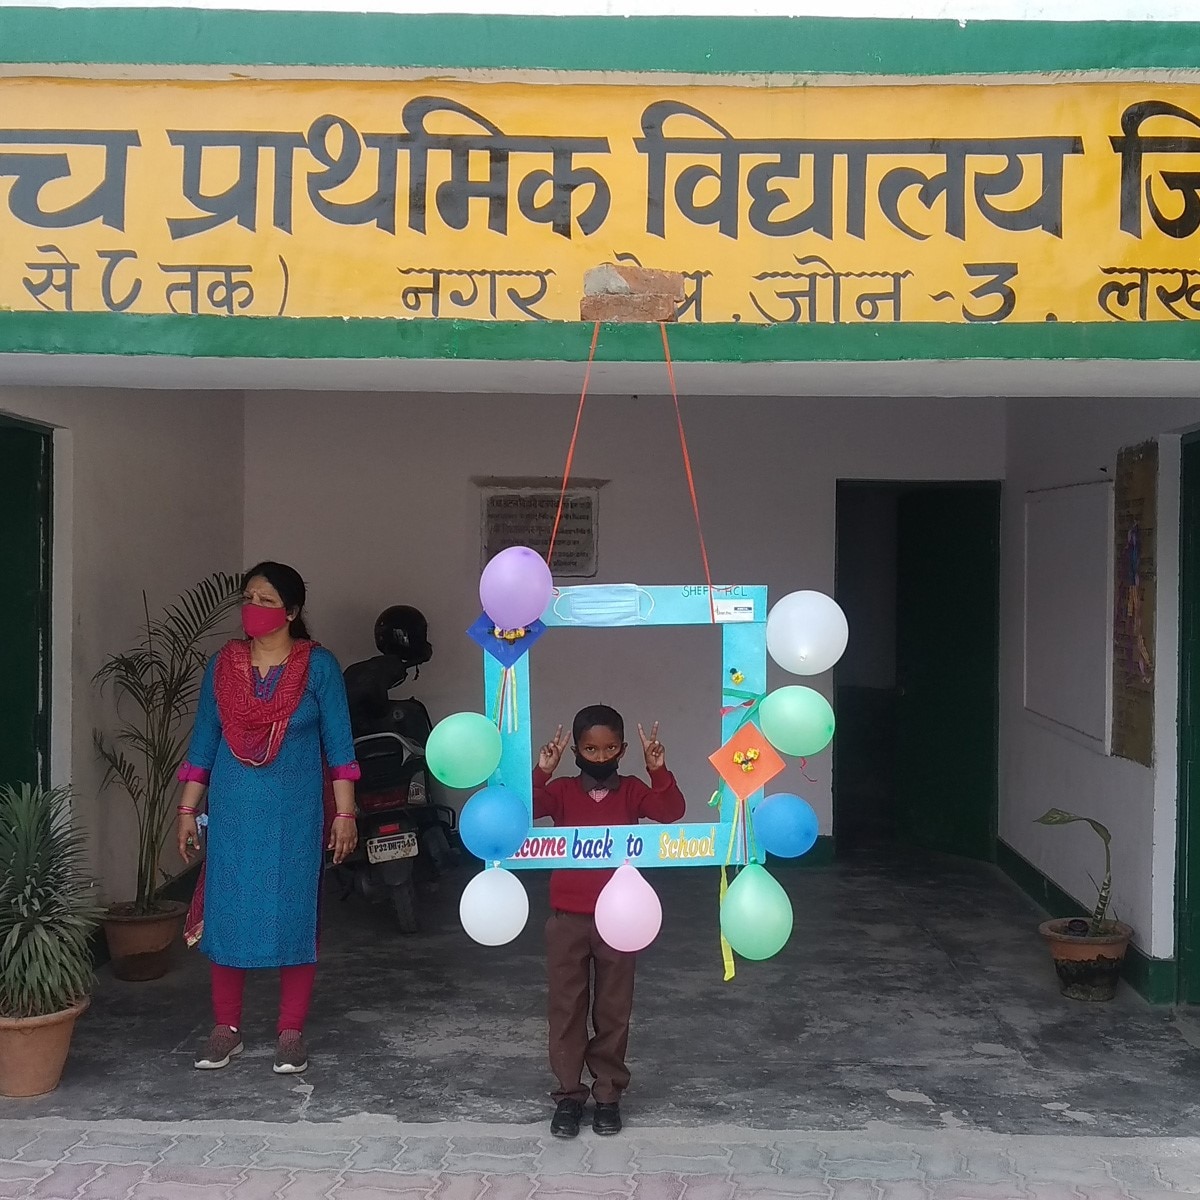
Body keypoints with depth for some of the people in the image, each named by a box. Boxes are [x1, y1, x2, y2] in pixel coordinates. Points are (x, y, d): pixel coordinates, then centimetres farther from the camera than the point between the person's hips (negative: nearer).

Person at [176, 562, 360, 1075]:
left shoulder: (318, 666, -5)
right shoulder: (223, 664, 3)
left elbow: (338, 744, -3)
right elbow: (203, 742, 8)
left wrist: (345, 811, -6)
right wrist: (187, 809, 6)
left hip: (294, 813, -2)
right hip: (233, 811, 3)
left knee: (294, 914, 2)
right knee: (226, 913, 5)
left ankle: (291, 1033, 13)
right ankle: (226, 1030, 18)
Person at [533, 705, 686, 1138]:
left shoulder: (631, 791, 1)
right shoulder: (562, 791, -1)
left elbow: (671, 811, -16)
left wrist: (658, 771, -29)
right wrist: (541, 772, -31)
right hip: (567, 917, 0)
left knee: (613, 1010, 9)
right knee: (567, 1008, 6)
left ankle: (608, 1094, 21)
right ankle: (568, 1095, 17)